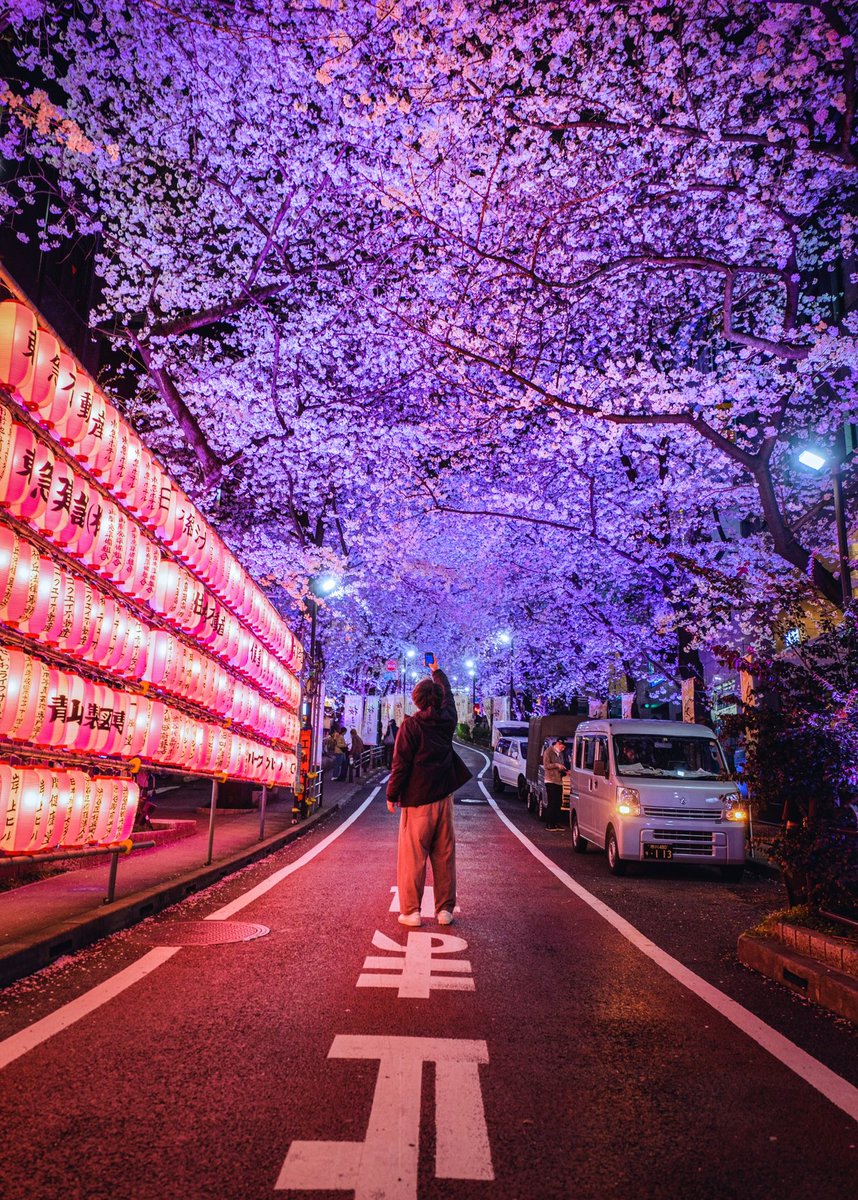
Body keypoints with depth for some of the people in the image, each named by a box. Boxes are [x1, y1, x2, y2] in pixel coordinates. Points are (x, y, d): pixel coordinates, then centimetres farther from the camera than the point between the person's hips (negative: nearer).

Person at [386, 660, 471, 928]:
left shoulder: (411, 725, -12)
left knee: (412, 857, 2)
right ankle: (445, 910, 14)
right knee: (444, 856, 10)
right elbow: (448, 694, 23)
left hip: (417, 800, -4)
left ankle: (410, 911, 5)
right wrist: (436, 671, 38)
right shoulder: (447, 720, 2)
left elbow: (400, 764, -13)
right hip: (443, 798, 5)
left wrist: (392, 795, -3)